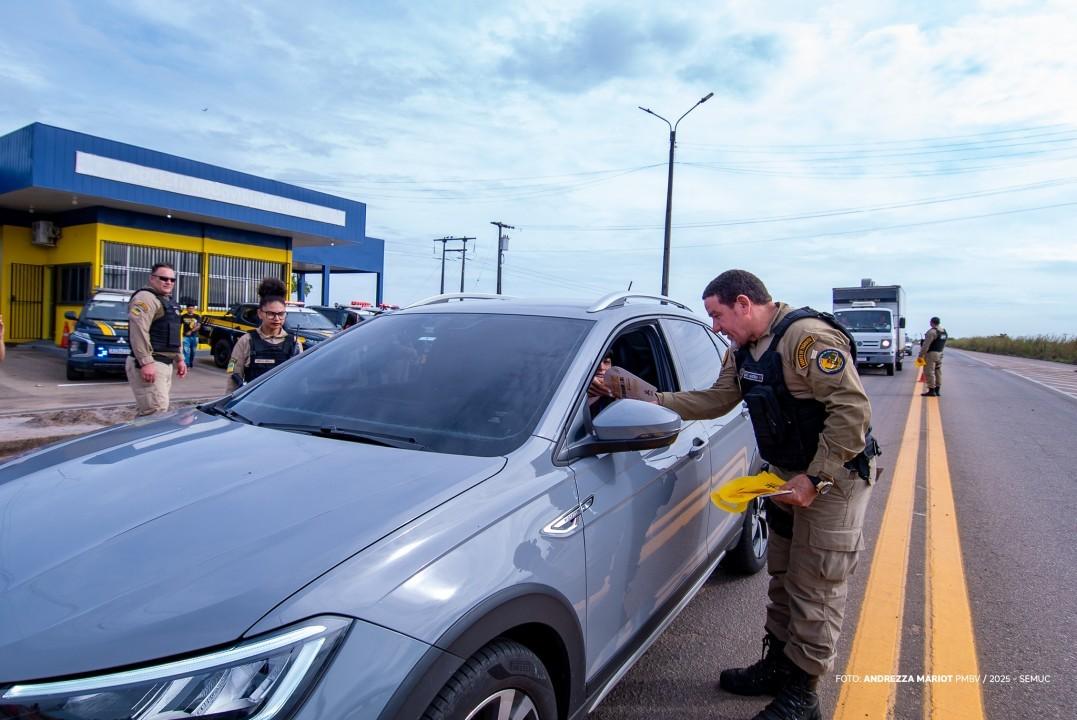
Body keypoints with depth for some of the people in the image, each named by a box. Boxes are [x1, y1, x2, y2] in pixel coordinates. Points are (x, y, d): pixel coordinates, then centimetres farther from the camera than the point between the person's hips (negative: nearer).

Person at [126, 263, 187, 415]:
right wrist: (146, 362, -29)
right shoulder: (145, 298, -11)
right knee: (156, 413, -15)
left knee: (160, 409, 14)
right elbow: (139, 332, -23)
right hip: (150, 364, -10)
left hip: (165, 363, 10)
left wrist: (179, 359, 24)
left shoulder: (169, 301, 21)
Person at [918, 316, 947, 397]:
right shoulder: (944, 331, 11)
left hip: (931, 354, -9)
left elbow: (926, 345, -21)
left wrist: (920, 355, -16)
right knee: (937, 372, 13)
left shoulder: (932, 332, -18)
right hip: (940, 354, 9)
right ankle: (937, 390, 17)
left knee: (929, 372, -5)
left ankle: (931, 391, -6)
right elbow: (944, 344, 17)